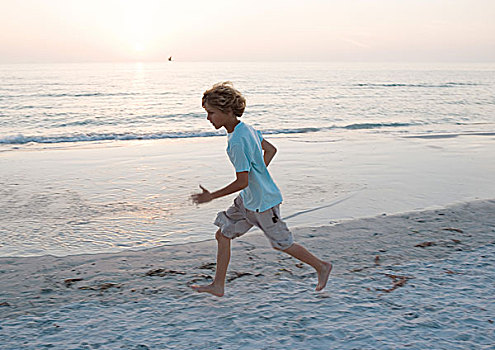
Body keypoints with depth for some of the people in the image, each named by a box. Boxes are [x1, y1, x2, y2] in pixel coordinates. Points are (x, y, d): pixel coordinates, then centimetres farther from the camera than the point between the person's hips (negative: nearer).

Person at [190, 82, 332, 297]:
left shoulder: (238, 141, -27)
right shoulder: (245, 129, 2)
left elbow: (242, 182, -26)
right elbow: (270, 149, 15)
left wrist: (212, 196, -19)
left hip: (262, 202, -10)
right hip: (248, 199, 10)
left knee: (281, 243, 7)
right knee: (223, 234, 9)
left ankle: (322, 267, 27)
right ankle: (218, 286, 18)